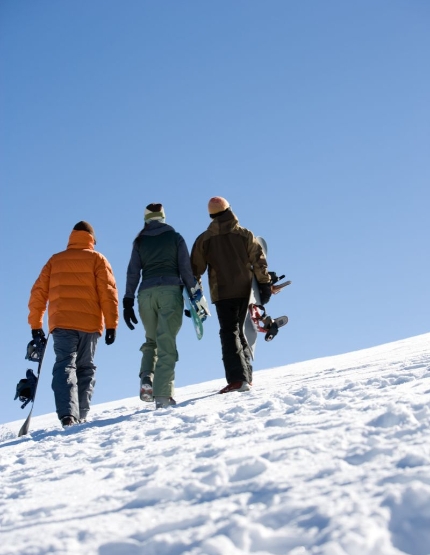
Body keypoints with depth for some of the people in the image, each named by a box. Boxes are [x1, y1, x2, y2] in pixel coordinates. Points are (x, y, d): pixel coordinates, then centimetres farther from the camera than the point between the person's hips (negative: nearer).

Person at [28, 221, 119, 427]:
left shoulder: (55, 260, 16)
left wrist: (35, 325, 16)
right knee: (85, 370, 12)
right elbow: (108, 292, -1)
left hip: (61, 323, 1)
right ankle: (80, 416, 5)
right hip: (89, 323, -1)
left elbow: (38, 293, 12)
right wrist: (111, 325, -1)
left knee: (65, 367, -6)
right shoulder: (97, 259, 9)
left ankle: (67, 414, -25)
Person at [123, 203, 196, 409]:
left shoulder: (140, 241, 13)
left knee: (151, 340, 20)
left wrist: (128, 301, 6)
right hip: (170, 290, -2)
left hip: (146, 293, 2)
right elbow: (185, 268, 3)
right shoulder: (175, 237, 10)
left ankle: (147, 378, -4)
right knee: (166, 342, -5)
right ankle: (162, 395, -13)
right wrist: (193, 295, 5)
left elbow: (133, 272, 7)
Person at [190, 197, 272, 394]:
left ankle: (237, 379, -19)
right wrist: (265, 284, 5)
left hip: (222, 292, -3)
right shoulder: (245, 234, 6)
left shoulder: (204, 239, 3)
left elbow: (195, 268, 5)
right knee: (238, 331, 16)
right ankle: (246, 376, 16)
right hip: (245, 290, 3)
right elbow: (258, 260, 2)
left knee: (229, 333, -6)